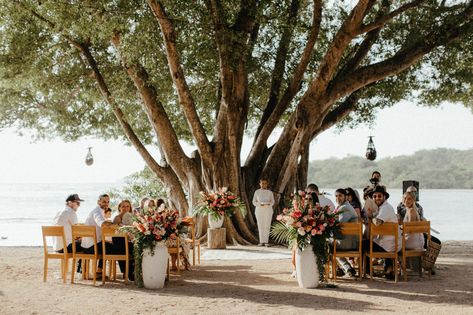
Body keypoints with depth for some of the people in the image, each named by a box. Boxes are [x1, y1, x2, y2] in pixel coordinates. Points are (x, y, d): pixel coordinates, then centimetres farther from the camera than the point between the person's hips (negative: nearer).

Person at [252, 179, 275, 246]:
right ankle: (261, 241, 0)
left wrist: (268, 204, -17)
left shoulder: (270, 192, 7)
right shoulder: (257, 192, 7)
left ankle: (266, 241, 1)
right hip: (259, 210, 0)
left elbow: (272, 202, 5)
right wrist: (260, 204, -16)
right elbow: (254, 202, 3)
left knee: (267, 226, -3)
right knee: (260, 226, -3)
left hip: (268, 210, 0)